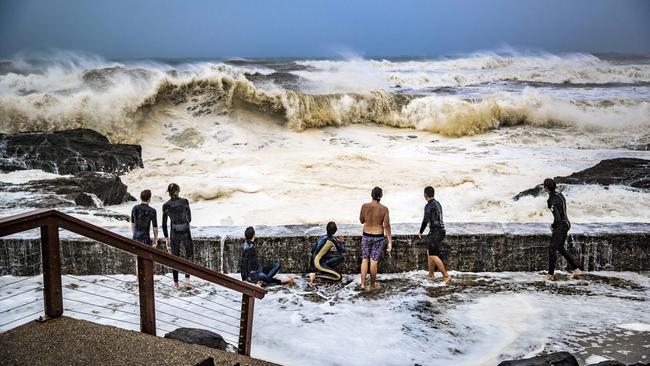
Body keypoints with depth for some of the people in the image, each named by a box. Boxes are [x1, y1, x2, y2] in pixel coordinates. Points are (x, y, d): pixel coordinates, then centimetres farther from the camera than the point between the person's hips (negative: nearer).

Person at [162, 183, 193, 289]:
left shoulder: (166, 206, -3)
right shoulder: (185, 201, -6)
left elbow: (164, 224, 1)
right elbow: (189, 218, 4)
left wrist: (166, 238, 10)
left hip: (174, 234, 1)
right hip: (186, 233, -1)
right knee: (189, 255, 12)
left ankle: (176, 283, 16)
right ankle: (187, 280, -3)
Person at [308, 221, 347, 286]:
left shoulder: (322, 237, 9)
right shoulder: (332, 239, -14)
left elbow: (312, 250, 16)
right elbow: (342, 250, -3)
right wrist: (339, 242, 18)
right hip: (318, 263, -8)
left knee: (341, 258, 10)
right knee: (338, 277, -11)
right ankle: (316, 275, -11)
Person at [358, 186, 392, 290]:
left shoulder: (364, 206, -8)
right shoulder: (384, 209, -13)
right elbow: (387, 226, -13)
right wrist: (390, 242, -9)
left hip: (366, 236, 2)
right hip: (378, 237, -2)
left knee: (365, 259, 16)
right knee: (374, 261, 8)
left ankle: (362, 284, 11)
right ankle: (372, 284, 23)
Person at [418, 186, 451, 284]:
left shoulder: (429, 206, -15)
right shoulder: (437, 203, 14)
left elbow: (425, 220, -20)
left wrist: (420, 232, -7)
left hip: (436, 232, -10)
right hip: (440, 231, 10)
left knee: (433, 255, -9)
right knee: (429, 252, 18)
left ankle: (446, 276, -11)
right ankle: (431, 274, 25)